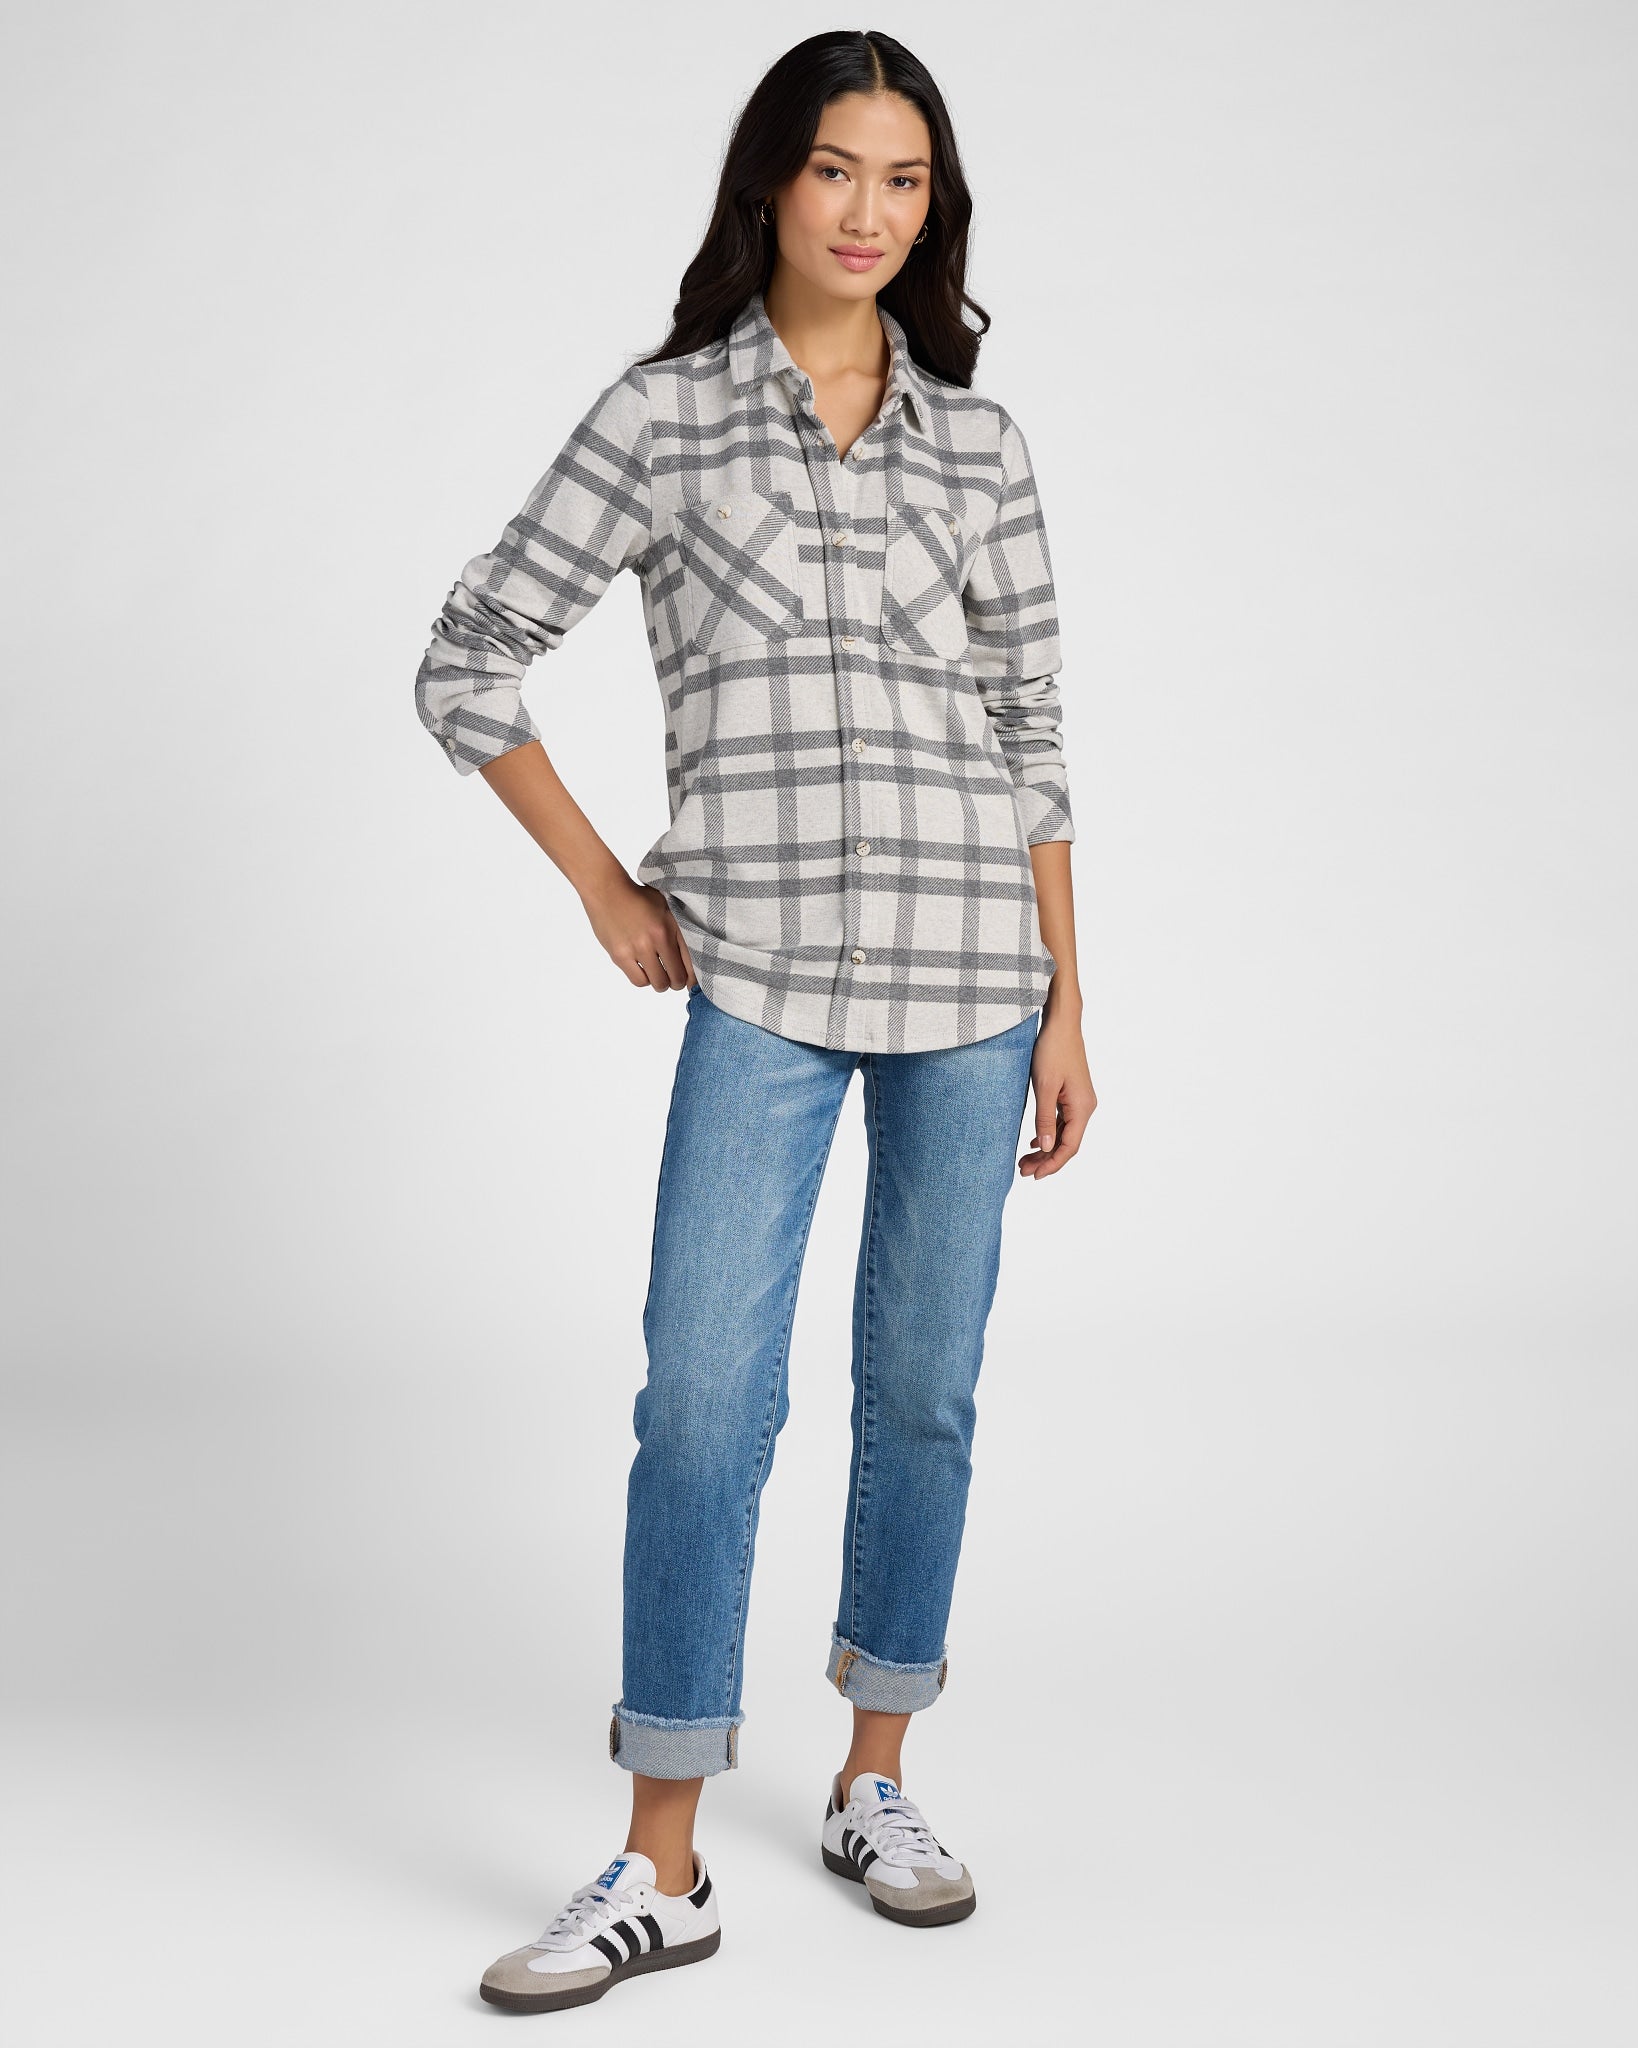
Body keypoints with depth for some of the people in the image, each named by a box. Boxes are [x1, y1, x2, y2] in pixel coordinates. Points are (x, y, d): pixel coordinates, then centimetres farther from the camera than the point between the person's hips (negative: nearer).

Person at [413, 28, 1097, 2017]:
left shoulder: (976, 438, 9)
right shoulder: (664, 412, 2)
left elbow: (1029, 728, 10)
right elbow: (468, 664, 5)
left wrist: (1065, 1003, 6)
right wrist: (608, 891, 1)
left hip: (968, 965, 2)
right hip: (759, 974, -2)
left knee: (922, 1387, 9)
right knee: (705, 1396, -6)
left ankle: (874, 1783, 26)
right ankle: (659, 1870, 3)